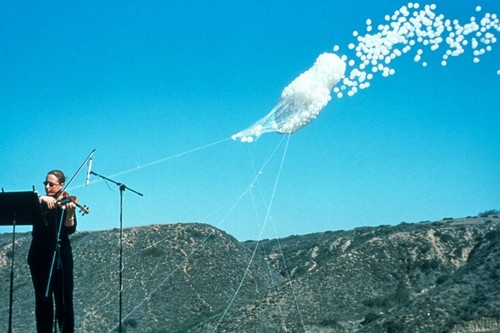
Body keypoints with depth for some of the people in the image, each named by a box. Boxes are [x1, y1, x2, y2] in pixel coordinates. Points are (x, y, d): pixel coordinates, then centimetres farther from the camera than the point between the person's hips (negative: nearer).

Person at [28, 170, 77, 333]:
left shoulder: (67, 203, 3)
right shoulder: (40, 201, 8)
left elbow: (70, 229, -10)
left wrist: (70, 213, -28)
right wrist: (41, 199, -28)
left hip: (61, 256, -1)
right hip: (40, 256, 1)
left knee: (64, 298, -1)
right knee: (43, 297, 1)